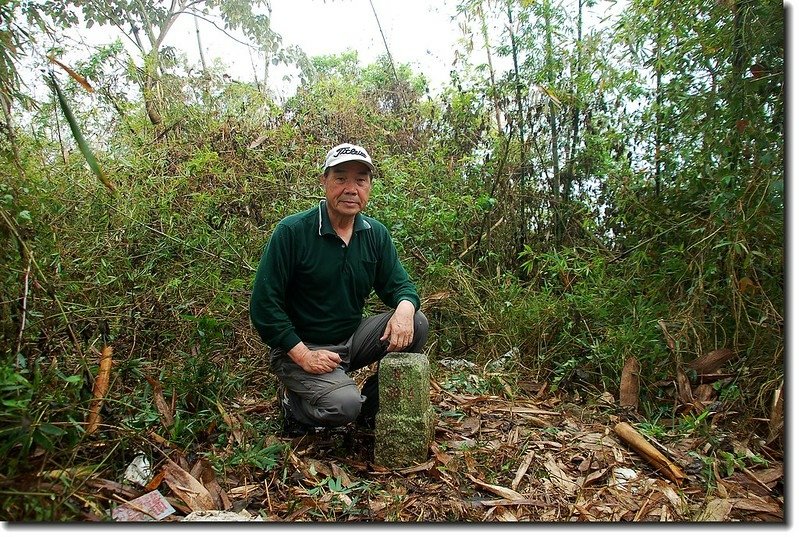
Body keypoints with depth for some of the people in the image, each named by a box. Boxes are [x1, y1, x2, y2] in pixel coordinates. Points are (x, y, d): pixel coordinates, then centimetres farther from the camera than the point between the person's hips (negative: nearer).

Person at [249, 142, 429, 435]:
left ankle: (371, 406, 5)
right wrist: (303, 355, -20)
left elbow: (400, 286, 5)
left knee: (417, 324, -14)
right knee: (344, 405, -29)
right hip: (300, 347, -5)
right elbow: (264, 304, -15)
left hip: (351, 339, 6)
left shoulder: (376, 234, 1)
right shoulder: (292, 231, -16)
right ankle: (292, 401, 7)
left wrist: (404, 308, -21)